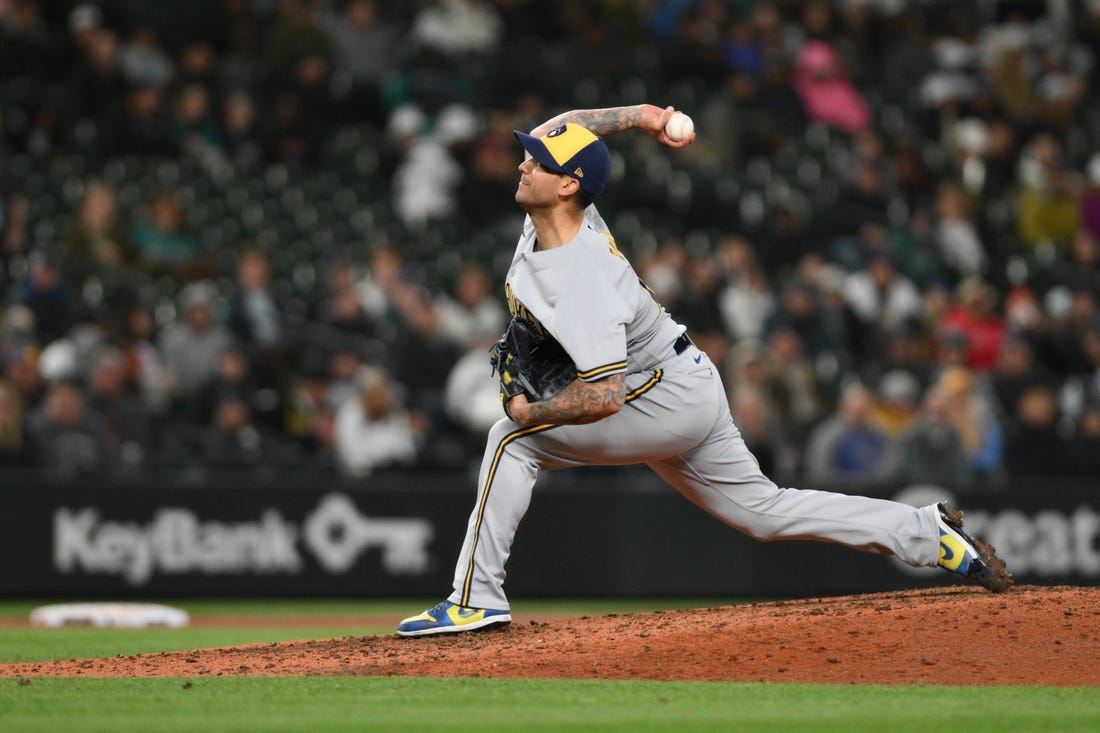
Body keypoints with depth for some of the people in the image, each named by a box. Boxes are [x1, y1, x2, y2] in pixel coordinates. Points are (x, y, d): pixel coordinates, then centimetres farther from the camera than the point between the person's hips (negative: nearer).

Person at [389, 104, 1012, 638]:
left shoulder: (582, 279, -31)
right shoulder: (557, 210, -6)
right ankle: (930, 535, 18)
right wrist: (641, 116, 4)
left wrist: (533, 412, -21)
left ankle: (476, 600, -13)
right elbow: (566, 127, 14)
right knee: (765, 511, 17)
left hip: (669, 397, -10)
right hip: (692, 392, 10)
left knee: (514, 439, -15)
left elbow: (604, 398, -36)